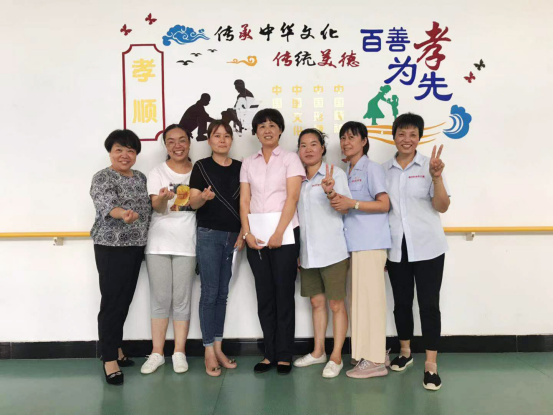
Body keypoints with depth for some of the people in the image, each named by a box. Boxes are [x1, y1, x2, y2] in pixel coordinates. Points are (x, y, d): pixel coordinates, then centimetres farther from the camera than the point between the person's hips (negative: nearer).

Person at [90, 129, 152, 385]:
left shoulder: (141, 178, 13)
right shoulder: (102, 177, -8)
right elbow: (106, 204, -27)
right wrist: (123, 214, -46)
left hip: (135, 247, 7)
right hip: (111, 247, -6)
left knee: (125, 300, 14)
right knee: (112, 302, -4)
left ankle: (115, 348, 28)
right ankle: (109, 360, 4)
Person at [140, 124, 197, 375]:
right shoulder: (157, 172, 3)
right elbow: (157, 208, -9)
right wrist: (163, 199, -32)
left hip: (186, 242, 0)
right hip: (159, 242, 0)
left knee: (182, 299, 3)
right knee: (160, 299, 4)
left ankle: (179, 352, 14)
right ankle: (157, 353, 15)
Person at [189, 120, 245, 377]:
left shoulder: (240, 168, 8)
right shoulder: (201, 166, -1)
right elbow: (193, 203, -4)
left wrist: (243, 233, 0)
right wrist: (204, 197, -25)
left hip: (233, 236, 3)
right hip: (209, 235, -3)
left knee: (223, 293, 9)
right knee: (209, 293, -3)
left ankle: (218, 348, 19)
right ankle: (208, 351, 7)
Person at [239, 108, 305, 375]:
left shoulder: (290, 159, 3)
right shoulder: (248, 163, 13)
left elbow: (292, 198, -7)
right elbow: (244, 201, 7)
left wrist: (278, 233, -15)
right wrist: (247, 233, -6)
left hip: (284, 235, -3)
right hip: (256, 237, 3)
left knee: (284, 294, 1)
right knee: (264, 295, 7)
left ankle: (284, 355, 12)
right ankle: (270, 353, 17)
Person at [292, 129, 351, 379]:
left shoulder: (335, 174, -3)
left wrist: (330, 192, -33)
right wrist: (296, 250, 14)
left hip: (332, 251, -5)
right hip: (307, 252, 5)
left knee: (336, 303, 1)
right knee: (317, 302, 14)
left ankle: (336, 357, 11)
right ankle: (318, 352, 26)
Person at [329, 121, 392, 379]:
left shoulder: (371, 168, -4)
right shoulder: (347, 172, 18)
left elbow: (384, 204, -12)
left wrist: (352, 204, -20)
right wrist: (337, 200, 7)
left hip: (370, 242, -8)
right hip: (355, 242, 8)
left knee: (369, 297, -5)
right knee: (362, 298, 11)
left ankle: (374, 360, 3)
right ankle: (374, 355, 21)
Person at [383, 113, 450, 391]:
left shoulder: (428, 165, -3)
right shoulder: (384, 170, 5)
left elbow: (442, 207, -8)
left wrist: (436, 178, -23)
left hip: (427, 247, -3)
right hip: (396, 248, 3)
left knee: (429, 303, 0)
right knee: (401, 301, 13)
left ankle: (431, 364, 10)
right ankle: (405, 351, 32)